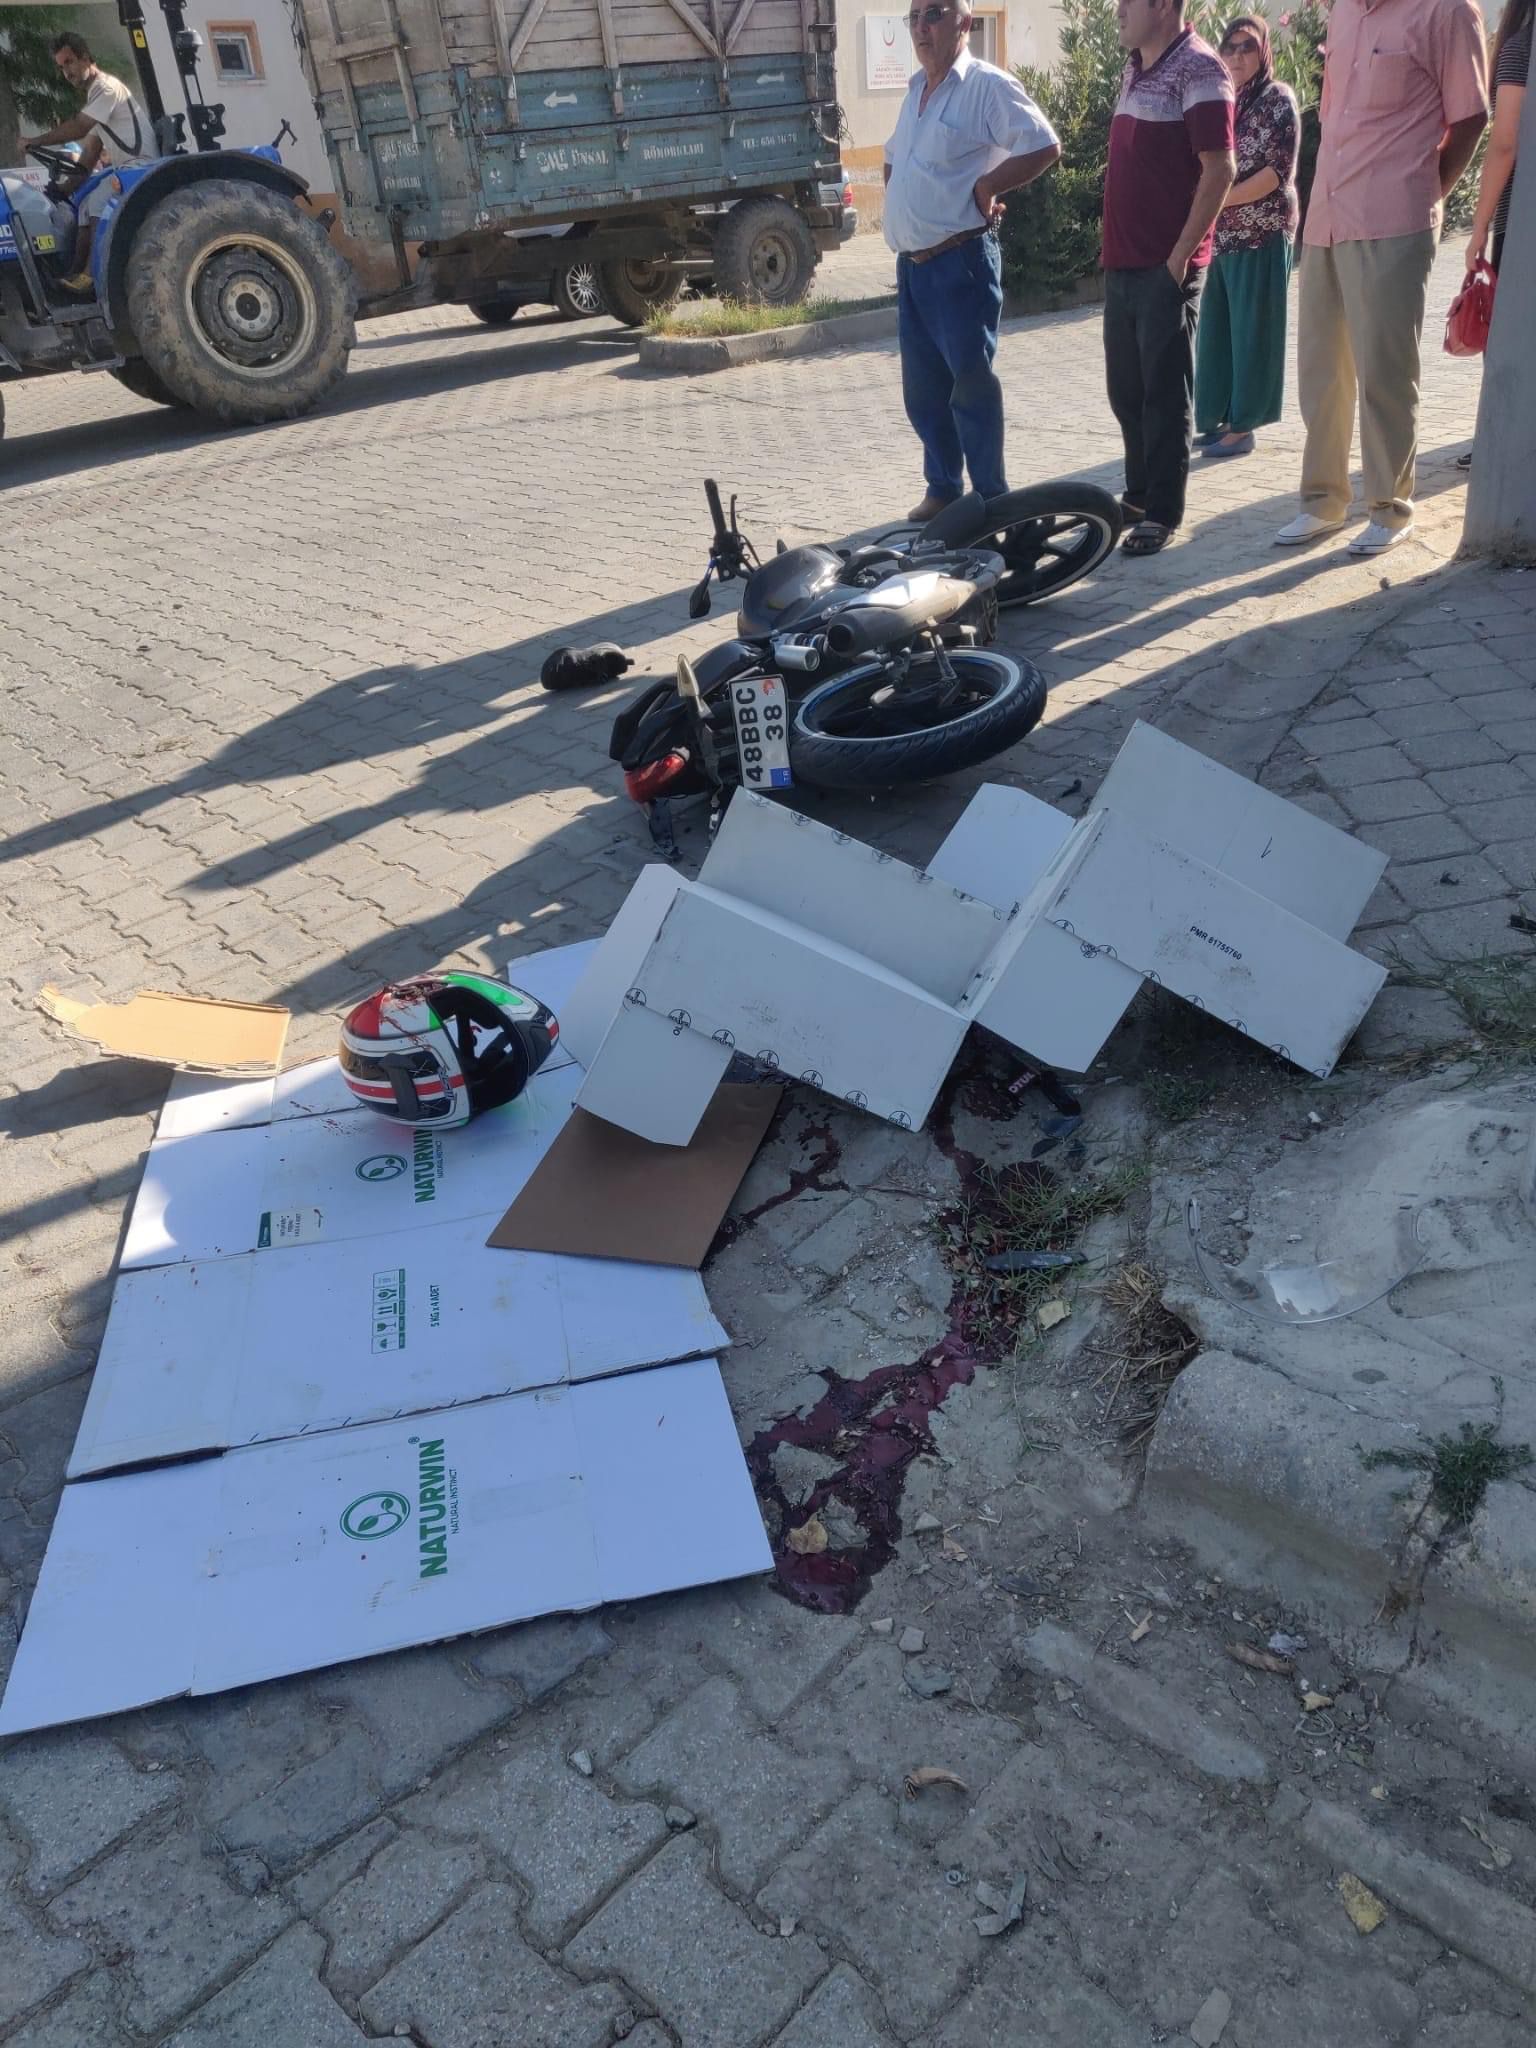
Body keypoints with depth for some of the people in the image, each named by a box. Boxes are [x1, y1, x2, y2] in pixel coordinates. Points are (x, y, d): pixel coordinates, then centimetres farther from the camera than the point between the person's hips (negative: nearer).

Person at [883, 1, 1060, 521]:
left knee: (971, 383, -5)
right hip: (911, 264, 8)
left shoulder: (988, 86, -8)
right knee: (922, 389, 11)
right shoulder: (916, 89, 17)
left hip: (960, 262, -8)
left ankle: (992, 499, 3)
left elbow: (1044, 148, -16)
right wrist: (900, 201, 15)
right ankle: (943, 489, 23)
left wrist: (986, 187, -10)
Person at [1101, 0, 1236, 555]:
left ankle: (1162, 513, 4)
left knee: (1164, 392, -3)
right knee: (1125, 387, 14)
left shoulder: (1197, 68, -10)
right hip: (1123, 261, 9)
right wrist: (1114, 246, 16)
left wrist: (1182, 253, -17)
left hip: (1165, 267, -8)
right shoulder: (1134, 68, 16)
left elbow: (1219, 169, -15)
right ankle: (1138, 494, 27)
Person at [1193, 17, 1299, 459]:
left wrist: (1220, 200, -18)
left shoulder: (1278, 99, -3)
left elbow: (1280, 171, -12)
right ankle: (1218, 418, 16)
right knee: (1216, 329, 8)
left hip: (1262, 235, -6)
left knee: (1252, 331, -1)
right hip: (1219, 235, 6)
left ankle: (1242, 427, 2)